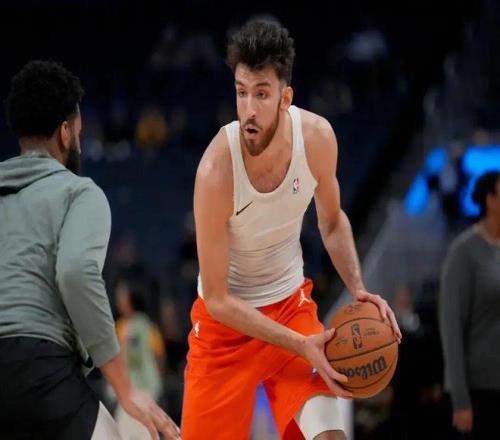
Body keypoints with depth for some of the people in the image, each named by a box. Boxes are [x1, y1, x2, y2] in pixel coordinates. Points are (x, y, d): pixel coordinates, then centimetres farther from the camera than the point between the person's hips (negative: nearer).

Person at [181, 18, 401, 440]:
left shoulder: (318, 137, -16)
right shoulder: (216, 169, -29)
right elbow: (217, 300, -22)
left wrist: (358, 289, -9)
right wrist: (301, 346, -28)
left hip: (291, 305, 3)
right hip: (226, 321, -3)